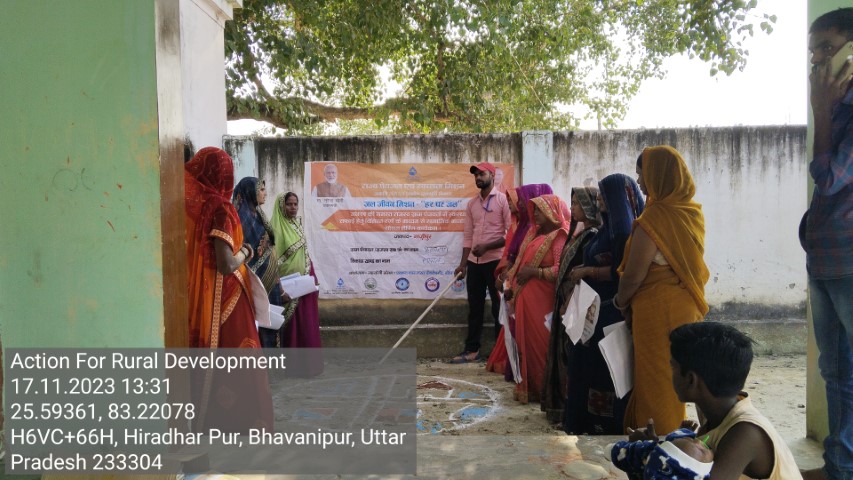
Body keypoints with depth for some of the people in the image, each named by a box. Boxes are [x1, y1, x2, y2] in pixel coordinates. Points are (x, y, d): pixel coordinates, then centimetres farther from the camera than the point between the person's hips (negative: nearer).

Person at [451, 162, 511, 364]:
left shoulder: (503, 200, -5)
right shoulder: (471, 204, 13)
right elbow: (468, 235, 12)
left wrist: (487, 246, -17)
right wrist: (463, 263, 6)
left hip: (495, 261, -6)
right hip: (474, 262, 6)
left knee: (499, 307, 3)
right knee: (474, 308, 9)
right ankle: (472, 350, 15)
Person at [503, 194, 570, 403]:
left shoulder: (560, 237, -10)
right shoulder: (533, 232, 17)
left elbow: (561, 269, -20)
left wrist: (535, 272, -19)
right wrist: (512, 286, 14)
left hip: (541, 299, -8)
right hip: (523, 296, 8)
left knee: (539, 342, -2)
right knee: (525, 340, 12)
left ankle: (543, 388, 11)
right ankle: (527, 386, 23)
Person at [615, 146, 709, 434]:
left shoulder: (654, 218, -20)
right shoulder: (693, 213, 4)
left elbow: (634, 276, -18)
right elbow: (687, 263, 11)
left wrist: (620, 302, 1)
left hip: (658, 310, -8)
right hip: (687, 306, 8)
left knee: (655, 380, 5)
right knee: (674, 378, 19)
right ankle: (674, 431, 31)